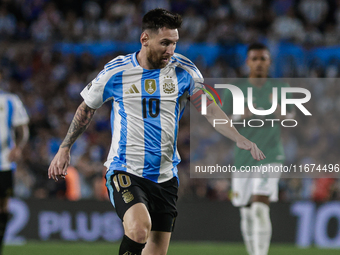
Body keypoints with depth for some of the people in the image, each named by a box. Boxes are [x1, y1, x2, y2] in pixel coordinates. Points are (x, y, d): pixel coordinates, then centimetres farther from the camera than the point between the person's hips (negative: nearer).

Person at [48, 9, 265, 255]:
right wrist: (64, 148, 15)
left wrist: (240, 139, -22)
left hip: (165, 177, 3)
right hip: (125, 172, -3)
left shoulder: (183, 70, 0)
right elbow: (87, 108, 11)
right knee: (139, 228, -31)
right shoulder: (117, 71, -4)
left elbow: (209, 108, -7)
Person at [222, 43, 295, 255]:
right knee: (247, 213, 7)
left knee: (260, 208, -19)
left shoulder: (280, 88, 5)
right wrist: (240, 117, -20)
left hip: (271, 155, -2)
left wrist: (284, 116, -6)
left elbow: (292, 114, 18)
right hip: (243, 158, 2)